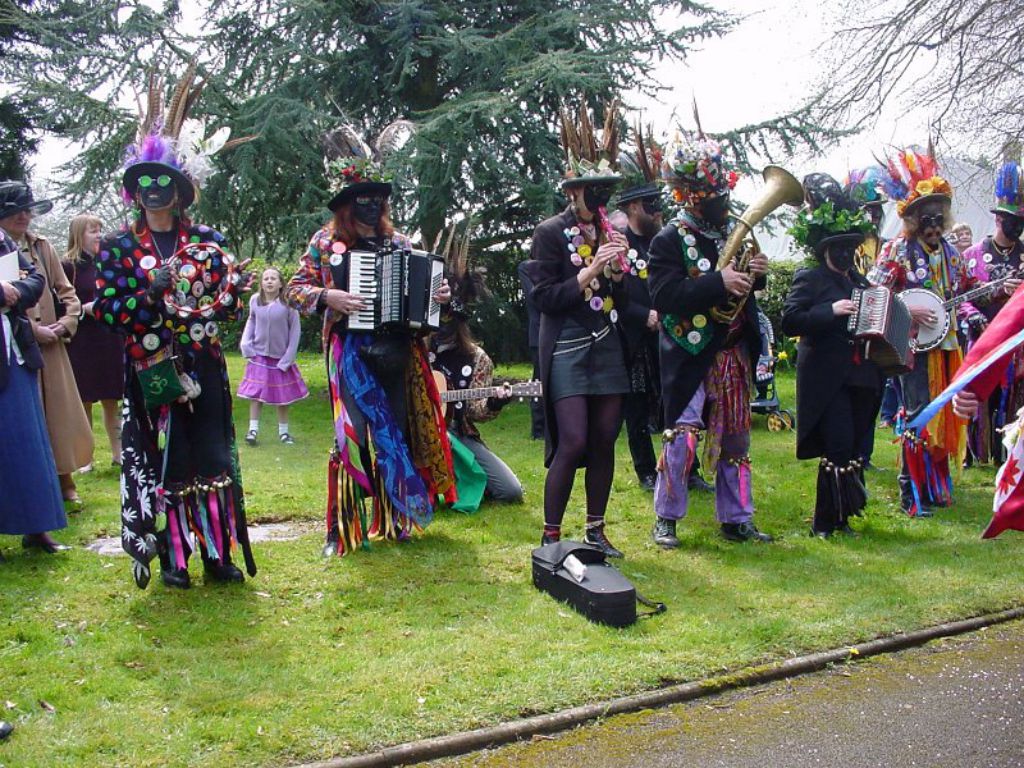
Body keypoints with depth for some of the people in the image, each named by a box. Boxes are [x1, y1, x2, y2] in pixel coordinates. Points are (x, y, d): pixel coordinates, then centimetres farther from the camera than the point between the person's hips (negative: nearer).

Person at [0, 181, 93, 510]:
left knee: (61, 415, 9)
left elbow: (67, 293, 10)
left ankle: (65, 482, 21)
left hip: (51, 347, 4)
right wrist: (32, 329, -14)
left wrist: (65, 324, -5)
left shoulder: (42, 247, 8)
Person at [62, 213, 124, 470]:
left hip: (110, 341, 4)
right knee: (84, 401, 2)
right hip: (81, 343, -4)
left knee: (111, 401, 9)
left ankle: (117, 452, 17)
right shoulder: (68, 266, -4)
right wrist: (84, 309, -19)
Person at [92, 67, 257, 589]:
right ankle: (172, 556, 14)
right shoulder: (119, 247, 3)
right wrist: (152, 291, -16)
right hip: (152, 370, -1)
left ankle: (218, 552, 14)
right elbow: (105, 311, -4)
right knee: (163, 461, 2)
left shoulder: (207, 241, 7)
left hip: (203, 366, 2)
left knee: (212, 457, 4)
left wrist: (232, 288, -17)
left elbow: (229, 304, 5)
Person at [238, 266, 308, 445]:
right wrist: (246, 344, -1)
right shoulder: (255, 300, -6)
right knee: (255, 392, 2)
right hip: (259, 355, 1)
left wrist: (288, 357, -9)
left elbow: (295, 330, -8)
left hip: (281, 357, -1)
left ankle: (283, 431, 21)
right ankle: (253, 429, 11)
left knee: (282, 394, 9)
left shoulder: (288, 303, -15)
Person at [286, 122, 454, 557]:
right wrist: (328, 297, -17)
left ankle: (394, 517, 24)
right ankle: (341, 528, 1)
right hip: (352, 354, -4)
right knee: (353, 435, -10)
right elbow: (294, 289, 0)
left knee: (398, 433, 9)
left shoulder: (397, 242, 12)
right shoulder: (327, 242, 3)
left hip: (398, 354, 4)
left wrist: (438, 295, 0)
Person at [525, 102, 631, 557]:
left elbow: (624, 300, 13)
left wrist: (618, 267, -6)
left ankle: (596, 532, 19)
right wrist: (590, 270, -17)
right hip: (568, 350, -6)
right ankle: (550, 537, 0)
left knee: (604, 442, 7)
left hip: (609, 349, 6)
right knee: (573, 443, -12)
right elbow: (545, 298, -11)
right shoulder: (550, 234, -5)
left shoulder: (611, 233, 12)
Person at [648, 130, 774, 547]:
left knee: (735, 437, 12)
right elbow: (665, 297, -22)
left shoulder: (734, 231, 9)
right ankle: (665, 519, 10)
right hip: (692, 355, -6)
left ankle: (736, 519, 24)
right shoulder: (669, 240, -10)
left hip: (735, 353, 6)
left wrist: (756, 276, -4)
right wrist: (718, 283, -30)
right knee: (682, 436, -6)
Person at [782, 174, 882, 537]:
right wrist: (831, 310, -24)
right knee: (839, 447, -11)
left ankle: (841, 517, 21)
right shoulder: (809, 278, -4)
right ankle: (824, 522, 0)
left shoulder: (859, 280, 18)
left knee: (853, 448, 10)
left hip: (860, 378, 8)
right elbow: (790, 321, -16)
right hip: (827, 380, -7)